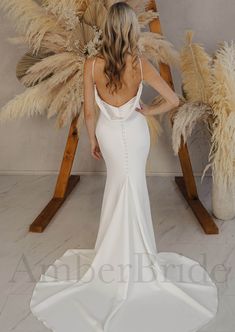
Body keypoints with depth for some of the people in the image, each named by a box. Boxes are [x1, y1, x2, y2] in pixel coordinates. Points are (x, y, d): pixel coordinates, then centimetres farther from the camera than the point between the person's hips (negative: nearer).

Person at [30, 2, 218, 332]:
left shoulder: (91, 64, -12)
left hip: (108, 133, 2)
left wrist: (93, 140, 8)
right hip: (135, 133, -1)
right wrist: (148, 111, 4)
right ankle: (131, 261, 24)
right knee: (132, 191, 11)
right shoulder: (141, 63, -14)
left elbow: (89, 111, -7)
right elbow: (173, 100, -12)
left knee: (117, 186, 24)